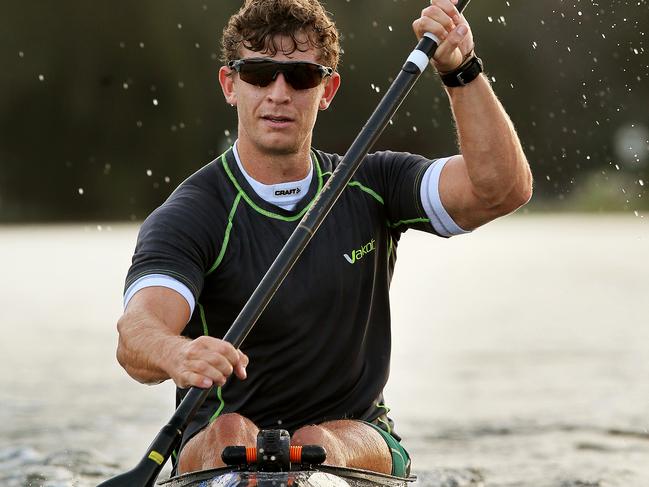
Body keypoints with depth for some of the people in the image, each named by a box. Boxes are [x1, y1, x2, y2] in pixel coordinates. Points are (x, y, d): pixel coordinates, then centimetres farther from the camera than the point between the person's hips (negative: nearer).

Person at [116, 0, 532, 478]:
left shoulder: (370, 188, 6)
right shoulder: (190, 217, -7)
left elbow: (503, 188, -8)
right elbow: (136, 332, -26)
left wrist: (461, 69, -18)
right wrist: (176, 356, -50)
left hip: (357, 441, 2)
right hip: (215, 456, -2)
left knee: (319, 444, -31)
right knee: (231, 434, -34)